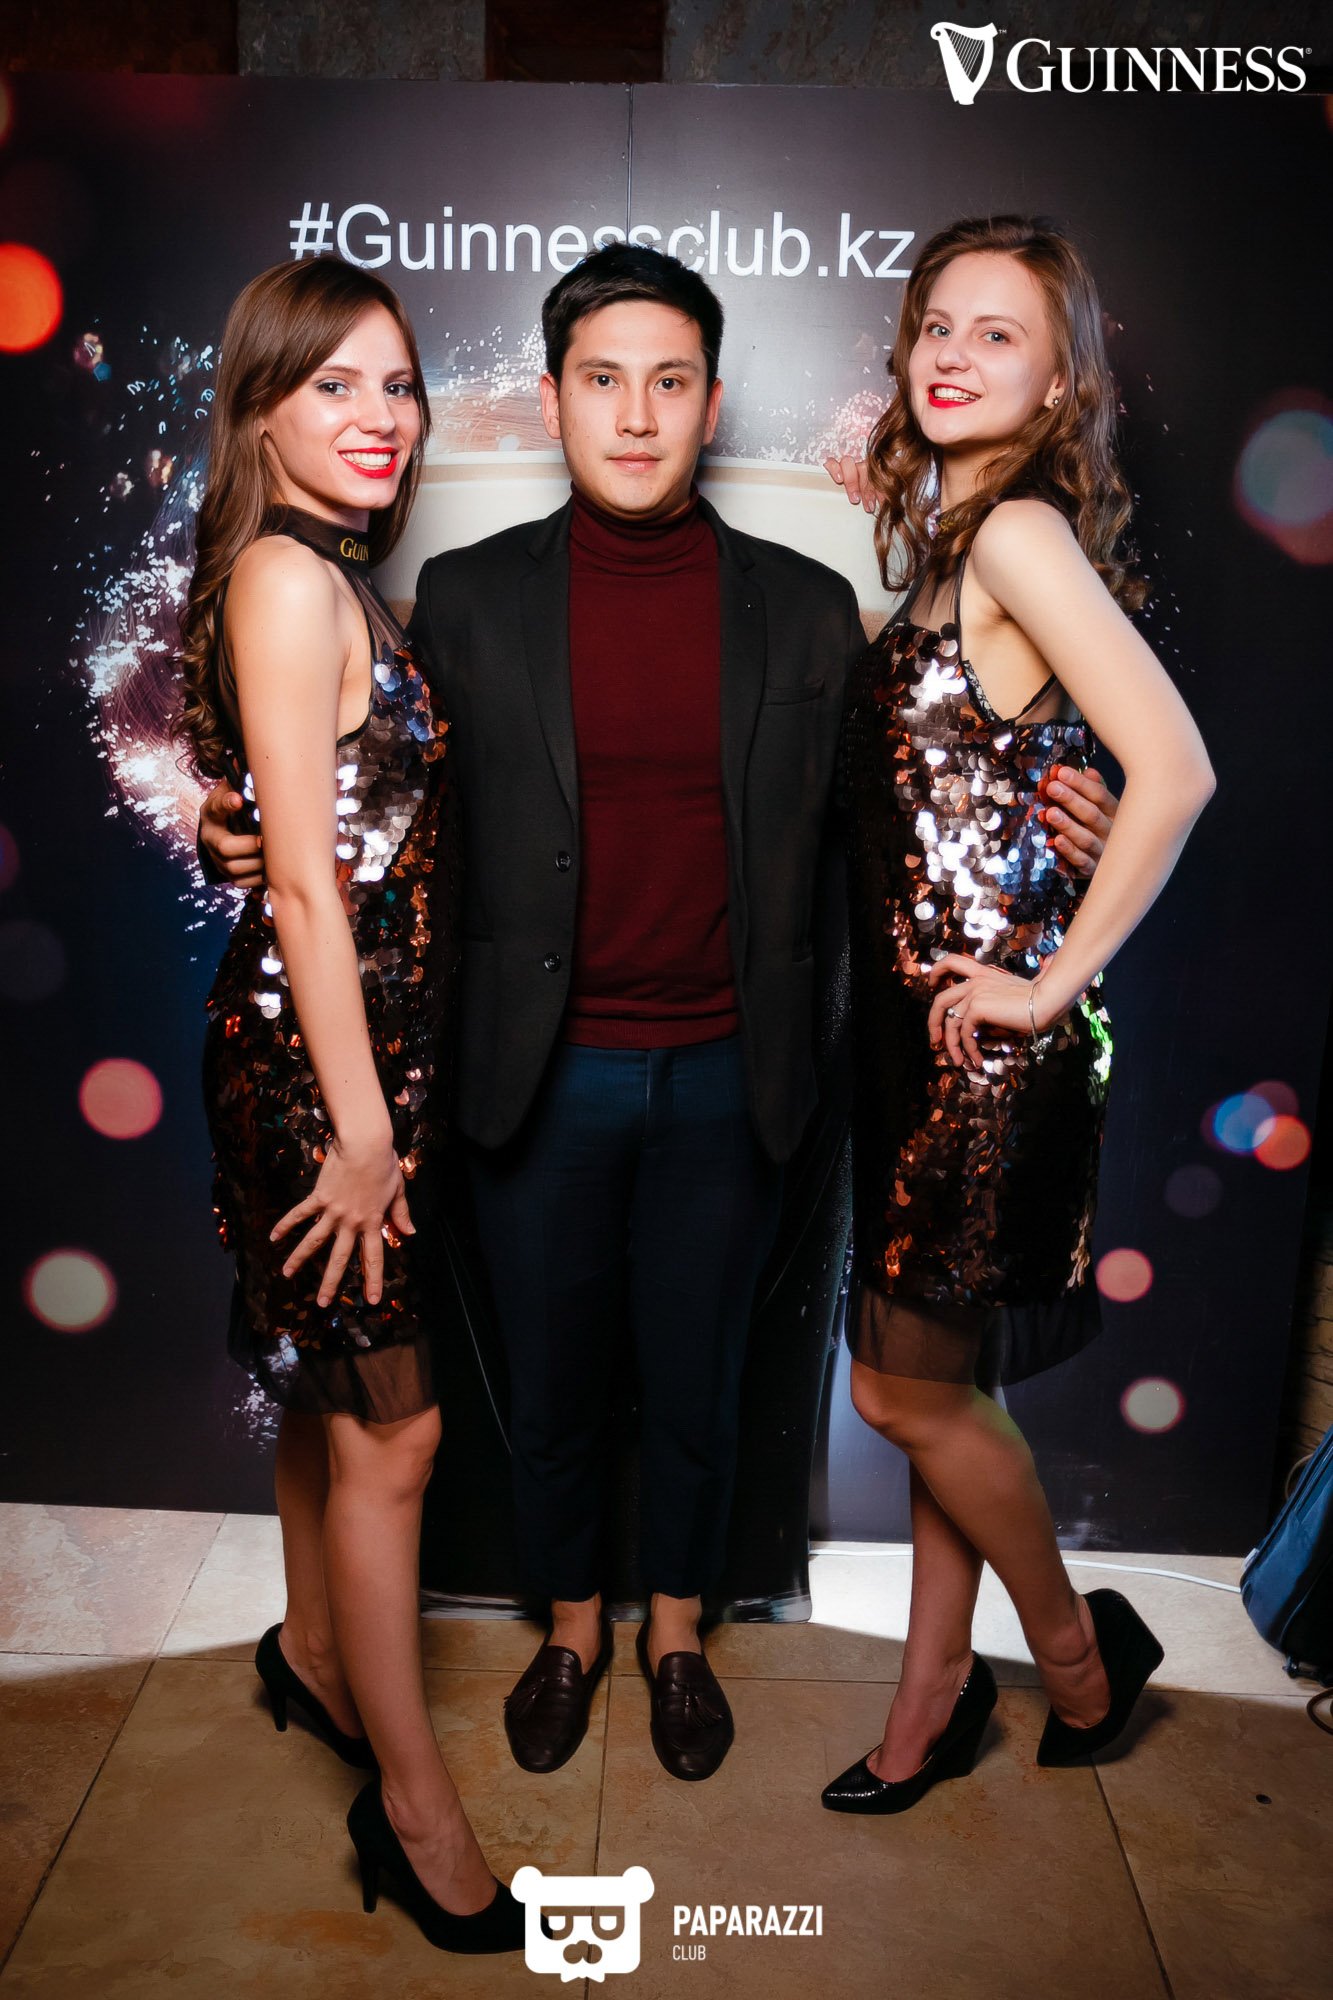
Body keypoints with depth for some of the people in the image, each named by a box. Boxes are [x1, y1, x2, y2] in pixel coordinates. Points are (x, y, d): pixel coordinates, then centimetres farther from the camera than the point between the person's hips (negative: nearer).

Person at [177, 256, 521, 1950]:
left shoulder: (337, 578, 14)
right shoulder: (284, 578, -14)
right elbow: (306, 876, -20)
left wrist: (376, 1103, 14)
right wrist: (362, 1122, -19)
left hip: (366, 1037, 9)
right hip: (315, 1051, -9)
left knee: (333, 1380, 22)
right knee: (392, 1426, 0)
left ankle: (314, 1651, 43)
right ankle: (414, 1806, 18)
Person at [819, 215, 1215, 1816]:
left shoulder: (1022, 529, -15)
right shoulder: (947, 531, 13)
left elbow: (1172, 771, -24)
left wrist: (1056, 981, -18)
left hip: (985, 1035, -9)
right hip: (919, 1019, 9)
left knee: (911, 1385, 5)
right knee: (933, 1380, 16)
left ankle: (1079, 1655, 32)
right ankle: (934, 1697, 34)